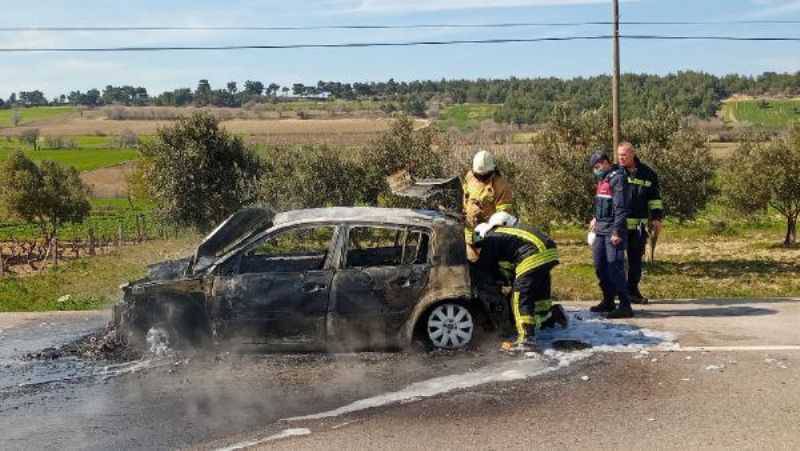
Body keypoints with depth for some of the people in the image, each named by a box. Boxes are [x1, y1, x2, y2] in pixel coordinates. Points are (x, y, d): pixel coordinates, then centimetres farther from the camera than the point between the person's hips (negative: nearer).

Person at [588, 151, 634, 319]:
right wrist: (597, 218, 19)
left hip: (613, 231, -9)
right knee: (600, 266, 14)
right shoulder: (604, 179, 16)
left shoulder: (618, 178, -13)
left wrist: (617, 231, -20)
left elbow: (621, 207, -18)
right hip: (601, 230, 10)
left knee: (615, 267, -10)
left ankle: (625, 306, -5)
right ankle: (608, 301, 26)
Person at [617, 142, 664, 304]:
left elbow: (655, 198, 11)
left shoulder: (647, 174, 4)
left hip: (639, 225, 2)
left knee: (636, 259, 12)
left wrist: (657, 218, 4)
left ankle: (633, 291, 24)